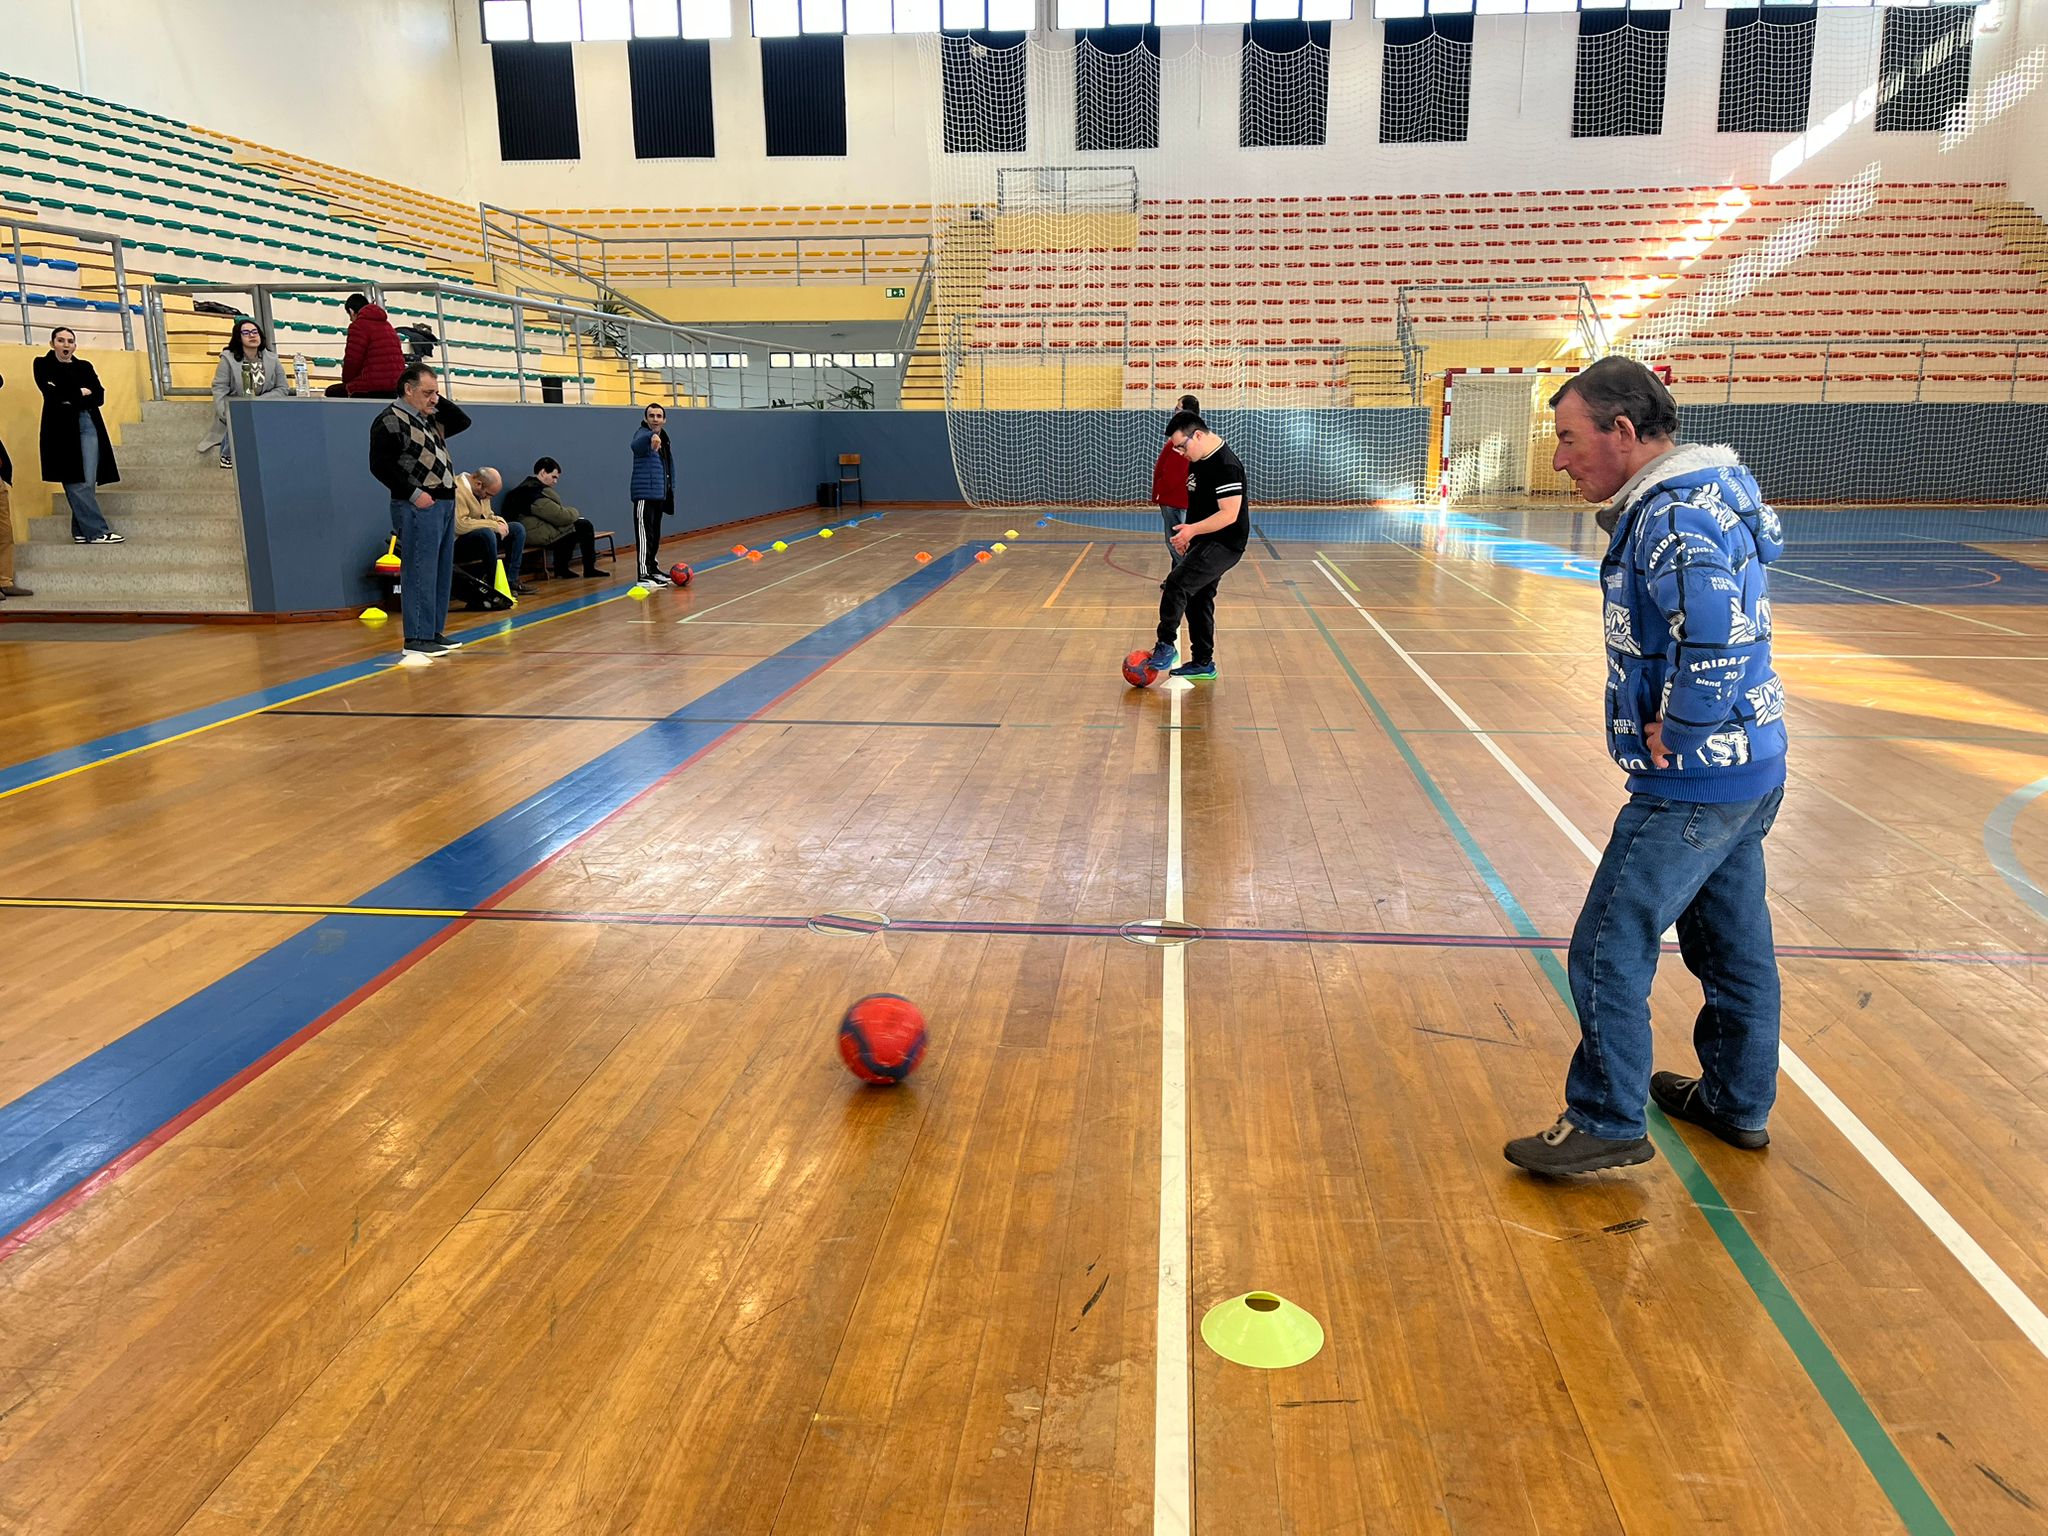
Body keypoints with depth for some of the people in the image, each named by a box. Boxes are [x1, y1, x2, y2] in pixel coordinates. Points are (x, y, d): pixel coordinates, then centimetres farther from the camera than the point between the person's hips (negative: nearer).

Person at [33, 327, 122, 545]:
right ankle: (97, 531, -14)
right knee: (77, 482, -11)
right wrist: (81, 393, 0)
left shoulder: (85, 367, 18)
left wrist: (71, 398, -7)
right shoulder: (43, 364, 9)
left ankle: (81, 531, 3)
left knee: (88, 482, -3)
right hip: (62, 427, -3)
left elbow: (99, 396, 4)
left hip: (88, 426, 4)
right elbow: (52, 393, -7)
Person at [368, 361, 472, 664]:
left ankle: (434, 632, 17)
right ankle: (417, 639, -9)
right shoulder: (390, 421, -9)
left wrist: (440, 401, 9)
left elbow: (462, 422, 23)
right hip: (419, 508, -9)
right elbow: (380, 466, -15)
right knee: (420, 574, -10)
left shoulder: (430, 419, 17)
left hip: (444, 504, 9)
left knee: (441, 572, 11)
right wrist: (413, 493, -18)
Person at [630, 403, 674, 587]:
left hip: (659, 495, 8)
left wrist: (670, 489, 20)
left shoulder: (663, 438, 16)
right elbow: (637, 444, -36)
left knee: (655, 535, 16)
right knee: (645, 535, -10)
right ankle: (644, 575, -10)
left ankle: (653, 569, 26)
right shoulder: (643, 434, -10)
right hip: (645, 495, -8)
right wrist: (652, 437, -58)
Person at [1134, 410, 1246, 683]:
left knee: (1176, 584, -21)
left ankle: (1166, 646, -8)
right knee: (1197, 599, 14)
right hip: (1204, 542, 10)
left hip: (1224, 545, -10)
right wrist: (1188, 535, 21)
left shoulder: (1226, 465, -21)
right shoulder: (1198, 460, 9)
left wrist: (1193, 529, -32)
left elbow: (1229, 514, -27)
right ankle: (1203, 664, 23)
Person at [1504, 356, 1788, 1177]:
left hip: (1693, 782, -10)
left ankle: (1607, 1123, 12)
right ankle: (1738, 1102, 37)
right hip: (1751, 770, 11)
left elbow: (1719, 629, -39)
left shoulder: (1673, 517, -22)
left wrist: (1677, 730, -25)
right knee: (1731, 941, 21)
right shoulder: (1710, 493, 10)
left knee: (1609, 949, -1)